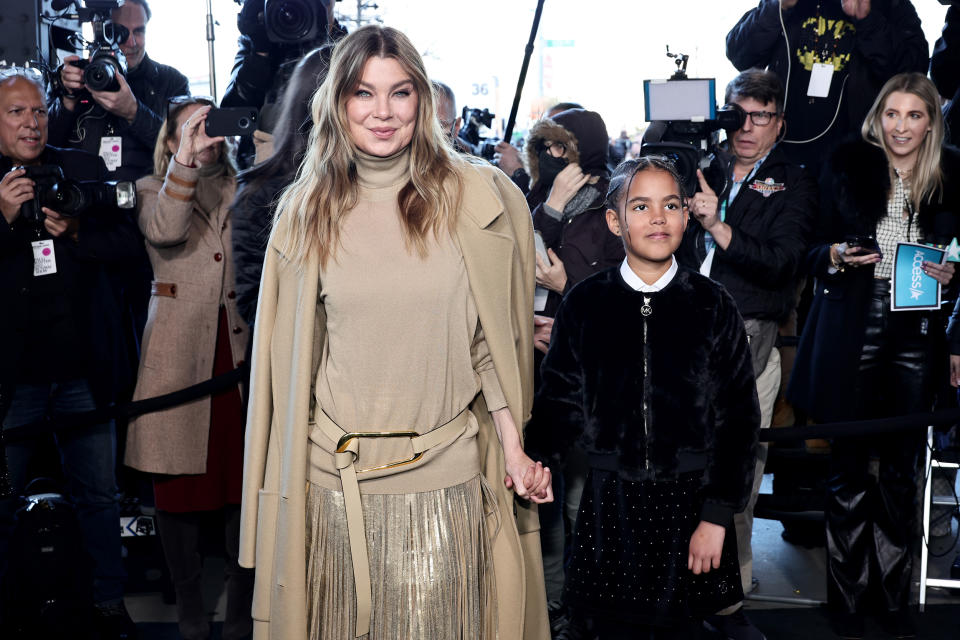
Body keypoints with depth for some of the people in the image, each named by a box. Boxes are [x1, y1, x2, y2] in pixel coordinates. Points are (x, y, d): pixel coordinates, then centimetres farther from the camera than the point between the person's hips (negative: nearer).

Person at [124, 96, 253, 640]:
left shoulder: (241, 188, 16)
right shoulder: (153, 188, 10)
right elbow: (164, 230, -14)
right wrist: (185, 160, -22)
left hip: (240, 348, 2)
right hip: (180, 353, -1)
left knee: (244, 481, 0)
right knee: (181, 482, 2)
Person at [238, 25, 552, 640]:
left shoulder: (478, 199, -1)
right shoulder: (307, 211, 5)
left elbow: (494, 340, 3)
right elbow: (292, 357, 9)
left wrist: (513, 447, -2)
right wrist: (286, 479, 8)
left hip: (446, 474, -1)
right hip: (336, 477, 2)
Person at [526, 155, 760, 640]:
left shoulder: (712, 306, 0)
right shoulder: (585, 304, 1)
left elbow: (738, 418, 0)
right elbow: (561, 401, 1)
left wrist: (717, 515, -5)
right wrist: (535, 460, -19)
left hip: (689, 503, 0)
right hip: (609, 504, 0)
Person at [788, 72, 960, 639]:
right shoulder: (847, 166, 1)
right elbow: (813, 249, 5)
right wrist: (838, 255, -15)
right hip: (855, 331, -2)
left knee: (903, 468, 8)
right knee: (850, 468, 2)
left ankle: (894, 594, 20)